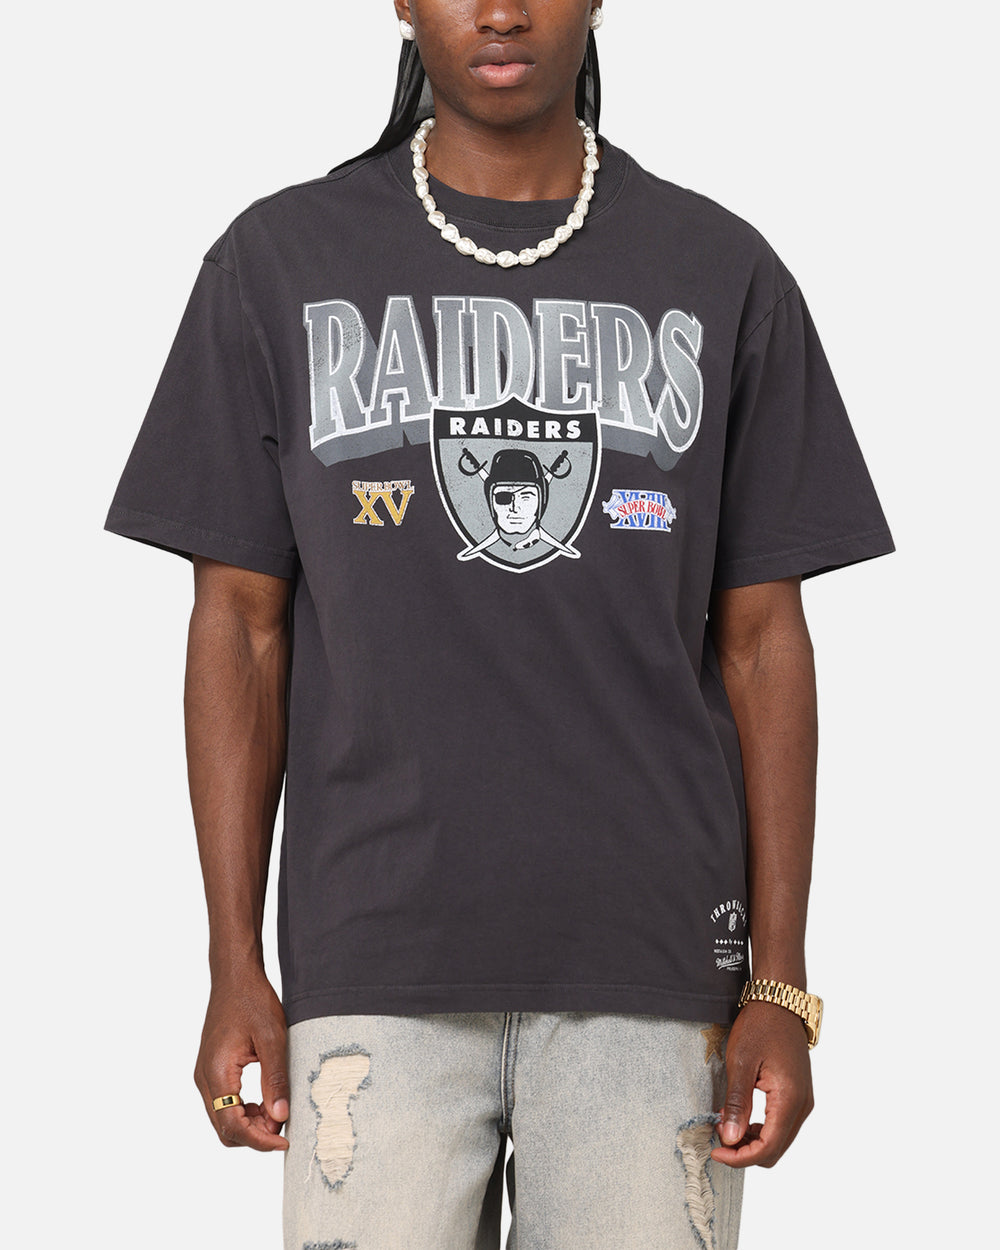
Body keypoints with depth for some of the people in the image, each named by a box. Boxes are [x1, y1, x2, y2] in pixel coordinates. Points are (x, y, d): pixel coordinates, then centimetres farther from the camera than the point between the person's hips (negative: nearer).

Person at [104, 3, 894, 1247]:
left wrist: (781, 987, -2)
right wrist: (235, 970, -2)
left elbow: (762, 641, 4)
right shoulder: (279, 264, 2)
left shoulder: (724, 277, 4)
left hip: (653, 962, 1)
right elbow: (241, 625, 3)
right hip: (378, 971, 0)